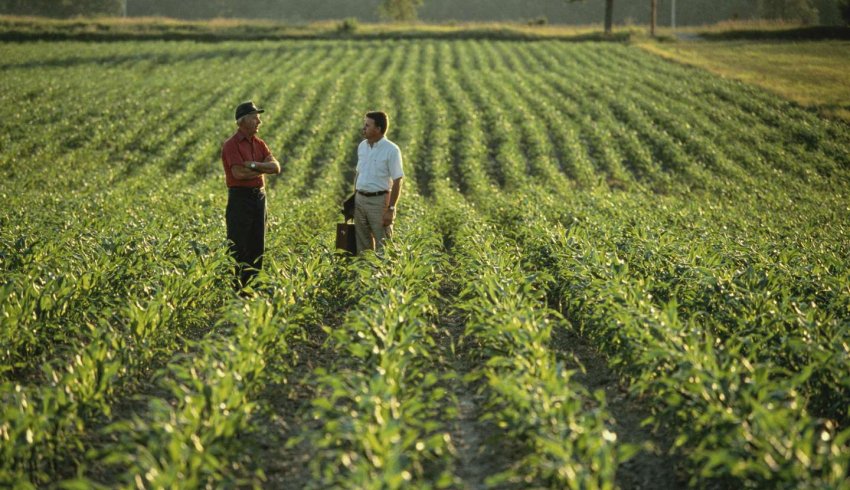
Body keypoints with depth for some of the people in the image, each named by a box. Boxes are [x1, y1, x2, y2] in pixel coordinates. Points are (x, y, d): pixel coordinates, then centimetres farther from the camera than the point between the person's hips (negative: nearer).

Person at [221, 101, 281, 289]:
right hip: (240, 197, -7)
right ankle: (234, 287, -1)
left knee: (257, 246, 8)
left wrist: (254, 165, -15)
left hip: (259, 196, 7)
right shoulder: (231, 145, -9)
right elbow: (239, 173, -21)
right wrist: (263, 169, -6)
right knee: (238, 247, -5)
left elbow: (276, 167, 1)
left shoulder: (259, 144, 12)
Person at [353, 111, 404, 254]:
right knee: (362, 244, 12)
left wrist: (391, 209, -16)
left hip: (379, 201, -7)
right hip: (360, 199, 7)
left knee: (382, 246, -3)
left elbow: (397, 182, -13)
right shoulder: (362, 146, 8)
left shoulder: (391, 150, -12)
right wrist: (354, 197, 14)